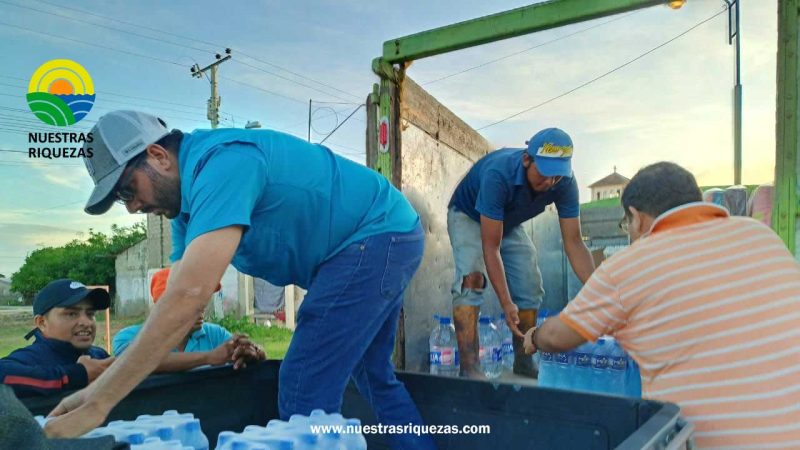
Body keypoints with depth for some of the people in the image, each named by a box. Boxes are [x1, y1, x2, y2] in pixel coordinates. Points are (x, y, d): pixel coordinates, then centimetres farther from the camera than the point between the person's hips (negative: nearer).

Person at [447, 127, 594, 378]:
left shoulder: (565, 183, -26)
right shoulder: (498, 174, -41)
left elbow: (573, 242, -22)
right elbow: (491, 247, -39)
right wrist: (506, 304, -42)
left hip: (509, 224, 5)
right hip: (468, 217, -5)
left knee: (530, 289, -2)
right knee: (472, 277, -28)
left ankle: (524, 365, 14)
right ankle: (469, 368, -29)